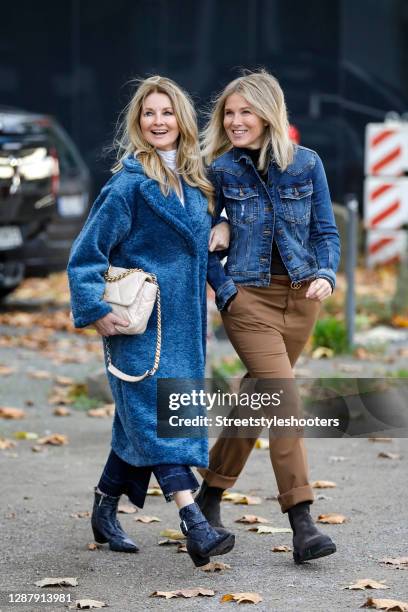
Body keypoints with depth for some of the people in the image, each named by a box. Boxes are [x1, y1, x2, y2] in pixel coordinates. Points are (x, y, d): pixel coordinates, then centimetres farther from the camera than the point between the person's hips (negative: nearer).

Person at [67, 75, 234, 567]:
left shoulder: (193, 180, 12)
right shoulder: (130, 183, -11)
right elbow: (88, 250, -11)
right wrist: (96, 310, -16)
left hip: (182, 320, 8)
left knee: (140, 418, 14)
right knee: (157, 416, -14)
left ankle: (105, 512, 28)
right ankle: (195, 528, -24)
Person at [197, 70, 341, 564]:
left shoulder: (306, 164, 3)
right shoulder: (221, 170, 0)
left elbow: (326, 231, 7)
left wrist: (326, 274, -11)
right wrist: (223, 288, -6)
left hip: (300, 296, 3)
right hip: (249, 296, -3)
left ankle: (210, 495, 28)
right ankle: (301, 524, -19)